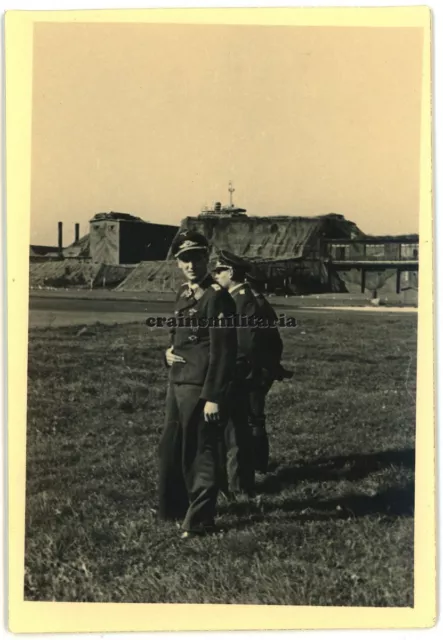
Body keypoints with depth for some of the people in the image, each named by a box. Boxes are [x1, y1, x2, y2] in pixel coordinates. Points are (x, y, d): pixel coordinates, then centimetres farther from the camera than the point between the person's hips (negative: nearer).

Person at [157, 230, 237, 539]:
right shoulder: (184, 293, 12)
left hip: (200, 387, -9)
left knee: (200, 452, 1)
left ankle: (199, 521, 13)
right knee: (171, 448, 19)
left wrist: (213, 397, -20)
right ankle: (173, 508, 36)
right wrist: (169, 353, 3)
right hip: (178, 383, 9)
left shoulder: (217, 297, -15)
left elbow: (223, 351, -18)